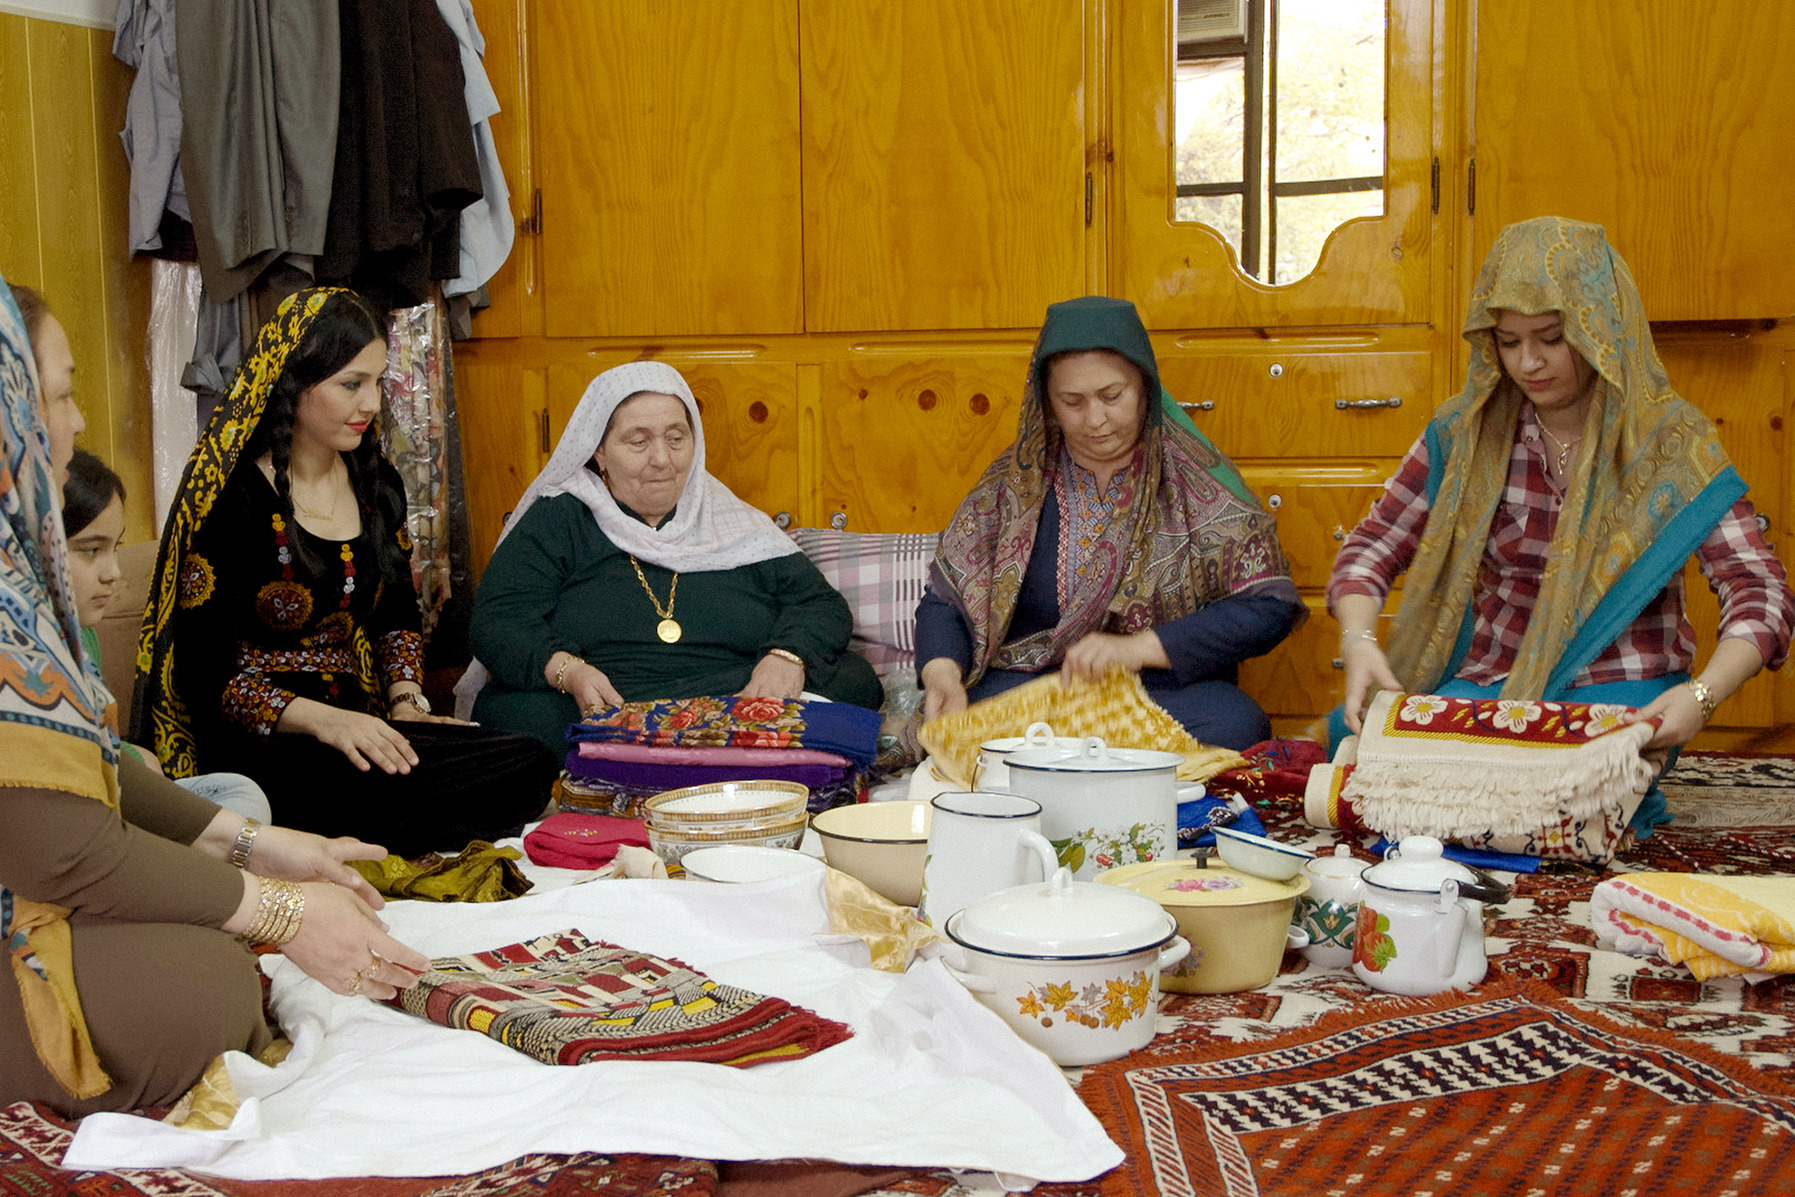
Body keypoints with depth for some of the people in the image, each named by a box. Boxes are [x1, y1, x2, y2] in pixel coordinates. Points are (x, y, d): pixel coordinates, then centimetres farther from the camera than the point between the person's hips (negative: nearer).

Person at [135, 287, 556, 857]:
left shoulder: (377, 484, 13)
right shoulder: (231, 499, -8)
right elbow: (206, 674, -11)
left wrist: (406, 702, 6)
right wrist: (322, 720, -24)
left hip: (355, 722, 7)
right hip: (257, 748, -7)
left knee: (528, 767, -22)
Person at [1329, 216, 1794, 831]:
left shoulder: (1671, 441, -5)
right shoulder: (1465, 432, 2)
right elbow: (1372, 548, 3)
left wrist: (1702, 694, -30)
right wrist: (1358, 641, -20)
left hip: (1621, 693, -2)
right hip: (1487, 682, 2)